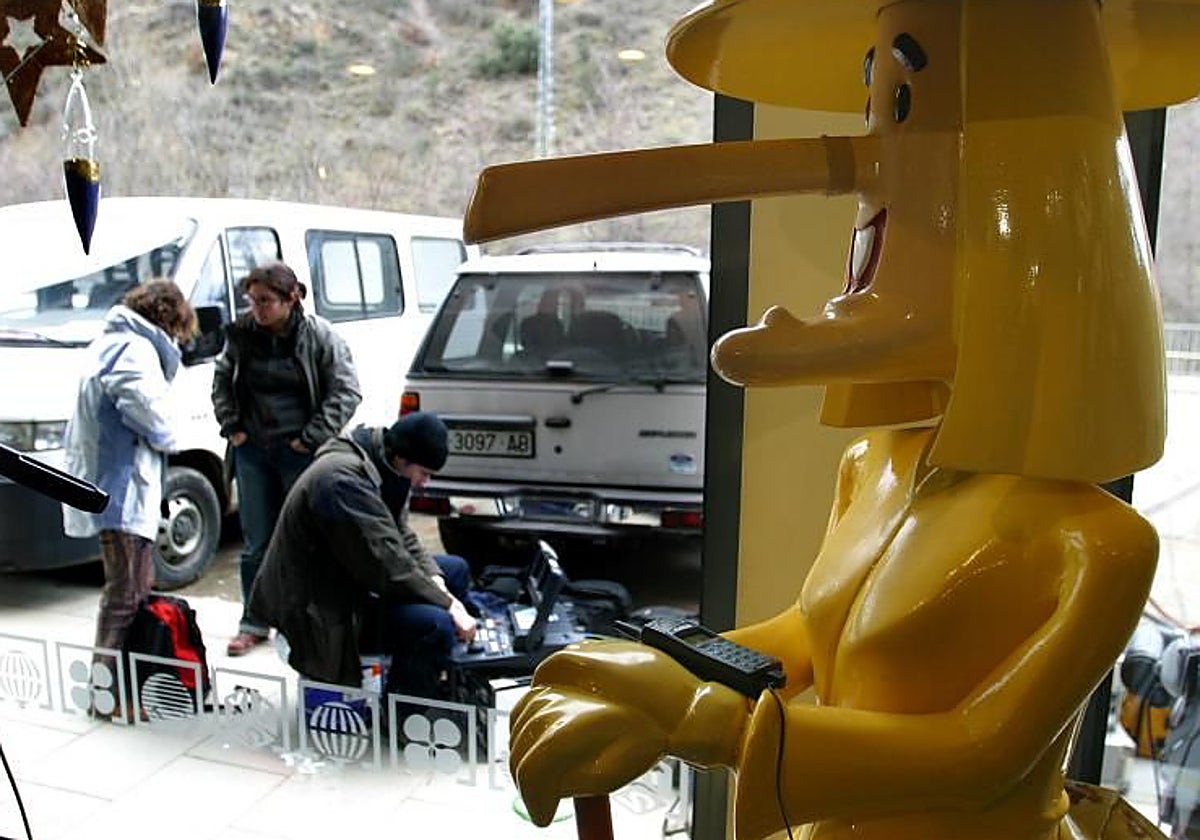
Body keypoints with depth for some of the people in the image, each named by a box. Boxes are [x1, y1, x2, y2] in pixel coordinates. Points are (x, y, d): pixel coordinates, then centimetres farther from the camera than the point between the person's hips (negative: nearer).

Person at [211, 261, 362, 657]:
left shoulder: (319, 335, -10)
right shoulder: (242, 334, 2)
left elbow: (347, 392, -9)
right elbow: (222, 380, 18)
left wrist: (311, 438, -12)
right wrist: (231, 427, 6)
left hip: (300, 453, -4)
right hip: (252, 450, 4)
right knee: (256, 543, 11)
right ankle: (254, 623, 24)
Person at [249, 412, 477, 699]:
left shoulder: (379, 466, 3)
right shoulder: (344, 479, -28)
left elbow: (402, 536, 10)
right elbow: (388, 567, -29)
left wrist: (434, 579, -6)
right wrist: (449, 605, -20)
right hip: (318, 612, -11)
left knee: (457, 570, 12)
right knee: (435, 625, -29)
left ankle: (440, 691, 18)